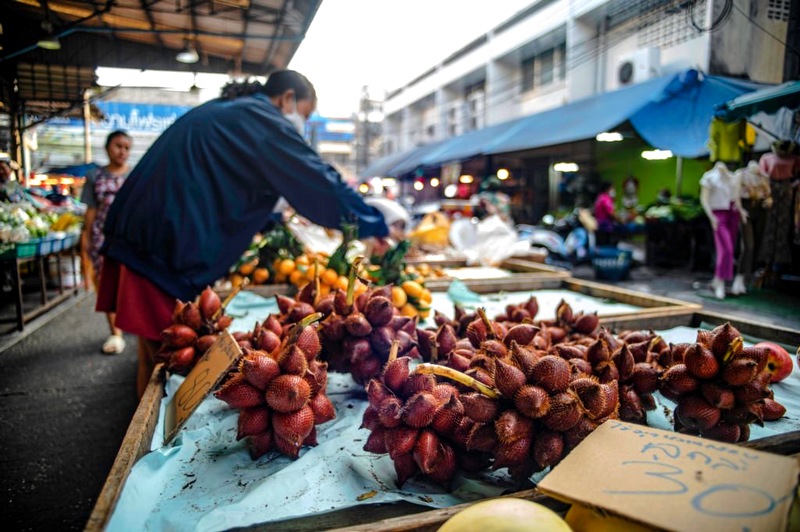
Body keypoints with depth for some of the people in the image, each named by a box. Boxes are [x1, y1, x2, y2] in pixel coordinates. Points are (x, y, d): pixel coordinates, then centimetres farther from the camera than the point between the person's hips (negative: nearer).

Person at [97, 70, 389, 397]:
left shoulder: (218, 110, 24)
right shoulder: (260, 118, -6)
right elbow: (317, 179, -9)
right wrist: (371, 222, 2)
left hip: (135, 241, 10)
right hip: (164, 255, -10)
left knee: (156, 359, 16)